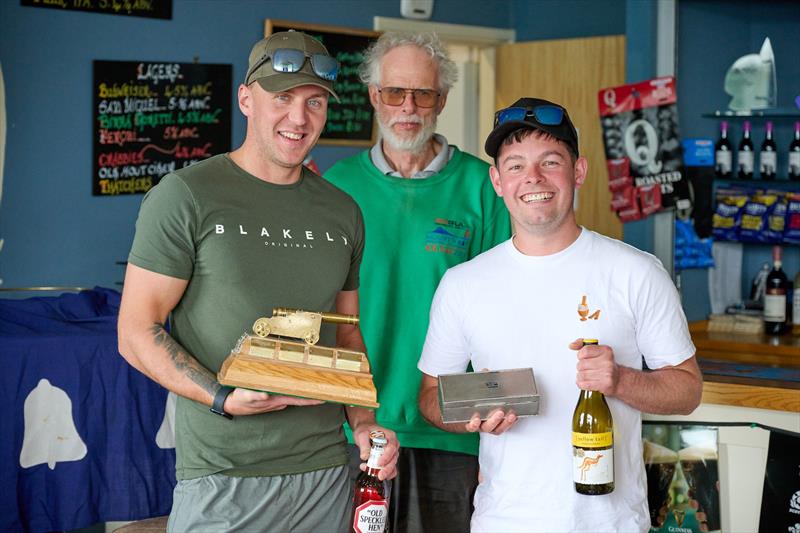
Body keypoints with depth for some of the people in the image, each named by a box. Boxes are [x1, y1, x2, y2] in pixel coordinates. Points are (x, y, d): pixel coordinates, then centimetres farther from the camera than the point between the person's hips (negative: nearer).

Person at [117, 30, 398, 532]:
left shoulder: (343, 212, 10)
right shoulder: (186, 196, -7)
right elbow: (137, 333, -8)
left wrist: (363, 421, 3)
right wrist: (224, 398, -20)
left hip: (326, 472, 5)